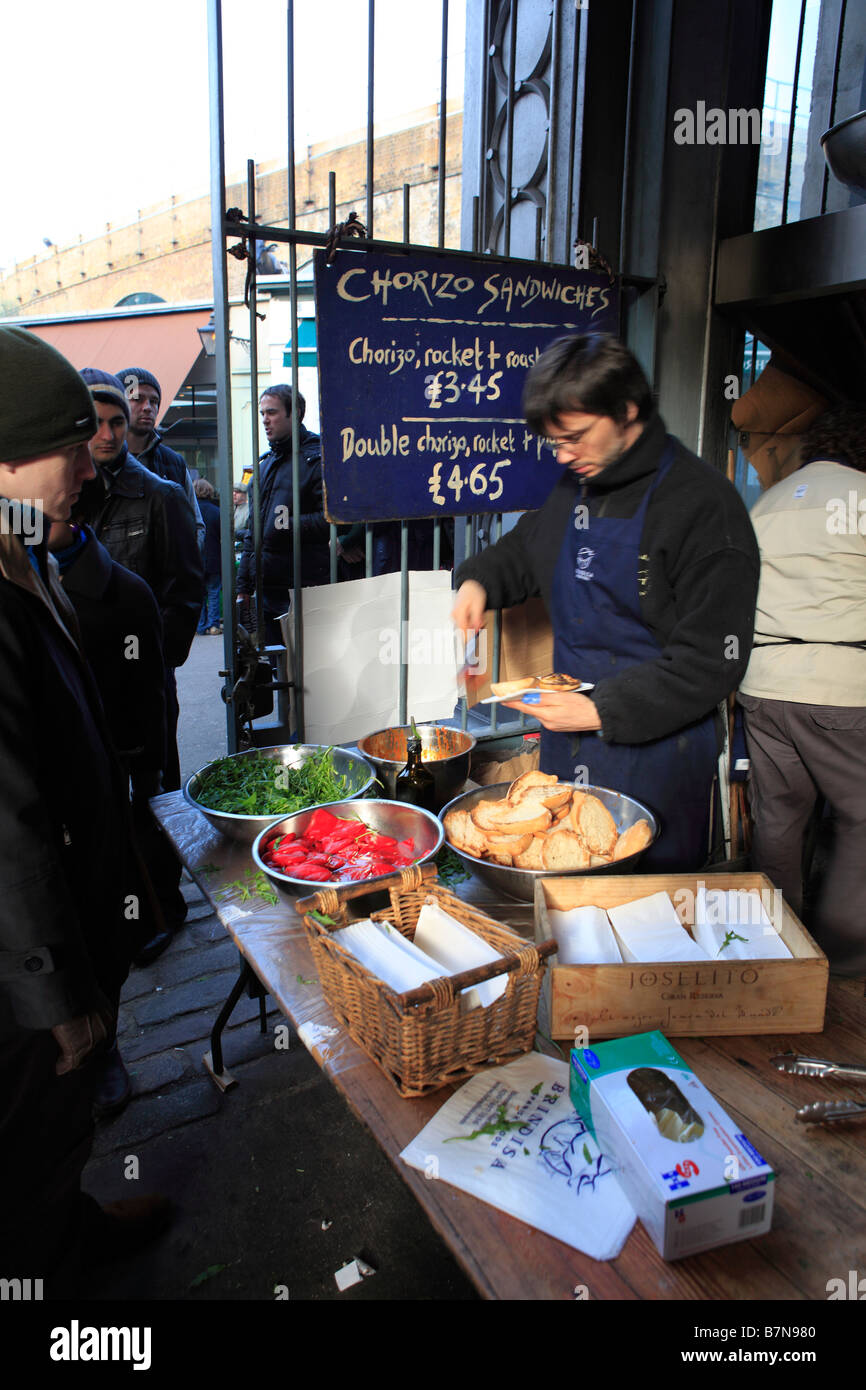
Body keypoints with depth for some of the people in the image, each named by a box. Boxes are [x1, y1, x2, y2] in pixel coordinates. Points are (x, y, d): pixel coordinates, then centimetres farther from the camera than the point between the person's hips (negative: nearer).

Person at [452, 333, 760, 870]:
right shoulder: (577, 485, 7)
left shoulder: (703, 504, -16)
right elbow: (527, 547, 27)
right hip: (569, 736, 7)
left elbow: (713, 659, -17)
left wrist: (605, 711, -21)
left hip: (654, 749, -6)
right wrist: (479, 581, 6)